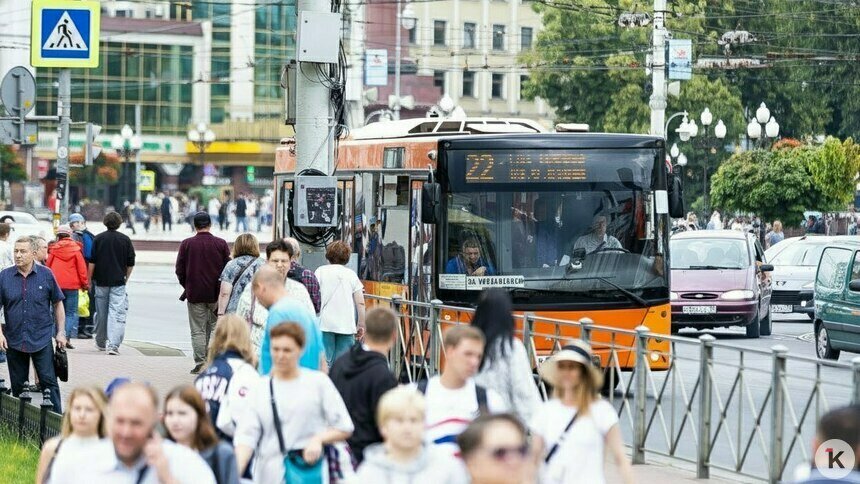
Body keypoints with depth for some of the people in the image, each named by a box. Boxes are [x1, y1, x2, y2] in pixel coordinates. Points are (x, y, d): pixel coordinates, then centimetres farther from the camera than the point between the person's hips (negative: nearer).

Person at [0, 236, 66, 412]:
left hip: (42, 340, -2)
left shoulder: (46, 275, 0)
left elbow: (58, 305, 7)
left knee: (49, 382, -4)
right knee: (17, 386, 9)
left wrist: (61, 333, 3)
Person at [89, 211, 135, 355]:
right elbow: (130, 263, 4)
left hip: (101, 281, 1)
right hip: (118, 282, -1)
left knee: (101, 313, 13)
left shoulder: (98, 238, 0)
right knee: (117, 314, -6)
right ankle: (113, 345, -19)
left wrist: (89, 279, 7)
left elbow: (92, 262, -1)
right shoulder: (125, 239, 1)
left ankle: (101, 342, 26)